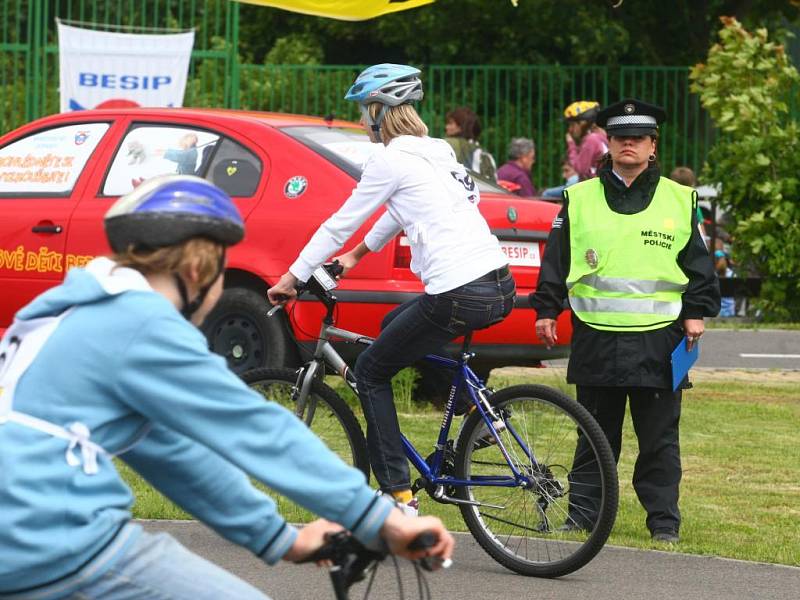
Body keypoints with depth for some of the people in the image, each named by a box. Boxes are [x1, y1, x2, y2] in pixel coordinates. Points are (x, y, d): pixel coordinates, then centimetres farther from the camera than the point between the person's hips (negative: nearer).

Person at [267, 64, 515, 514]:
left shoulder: (391, 159, -5)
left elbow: (341, 223, 2)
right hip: (501, 288, 9)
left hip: (460, 297, -8)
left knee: (371, 373, 8)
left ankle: (399, 494, 3)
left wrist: (292, 278, 11)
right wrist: (359, 253, 43)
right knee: (394, 326, 31)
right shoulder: (438, 152, 20)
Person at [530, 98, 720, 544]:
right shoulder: (580, 199, 9)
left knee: (659, 437, 3)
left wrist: (697, 313, 1)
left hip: (659, 337, -1)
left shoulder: (680, 201, 8)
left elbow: (699, 264, 10)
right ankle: (583, 512, 14)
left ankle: (664, 520, 9)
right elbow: (556, 261, 11)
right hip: (596, 338, 1)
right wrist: (547, 310, 5)